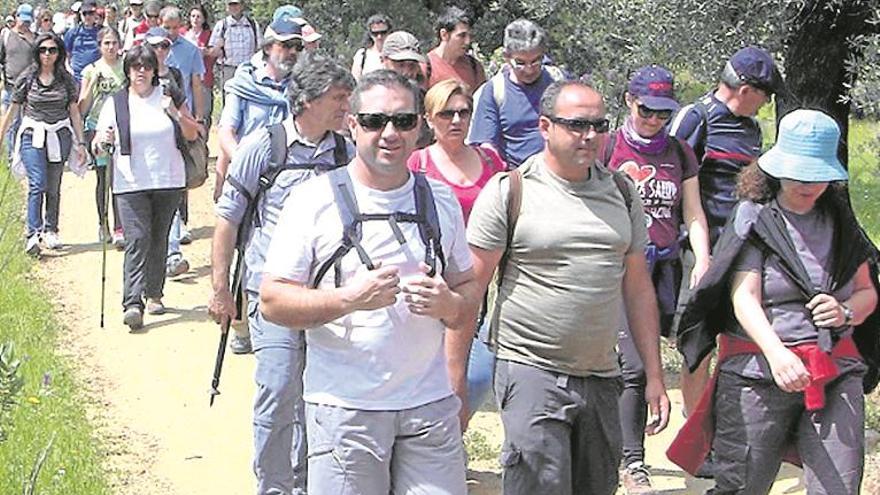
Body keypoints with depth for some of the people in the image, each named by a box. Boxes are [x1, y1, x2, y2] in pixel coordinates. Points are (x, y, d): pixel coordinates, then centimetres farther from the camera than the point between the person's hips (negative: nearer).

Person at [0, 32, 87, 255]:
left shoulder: (66, 79, 4)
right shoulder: (26, 78, 0)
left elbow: (74, 111, 9)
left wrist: (80, 142, 7)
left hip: (59, 136, 2)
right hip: (33, 135, -2)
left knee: (53, 187, 7)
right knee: (37, 184, -15)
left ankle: (51, 231, 23)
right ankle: (33, 235, -18)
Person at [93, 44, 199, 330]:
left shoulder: (168, 97, 7)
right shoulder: (115, 103, 4)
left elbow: (192, 135, 9)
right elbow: (97, 145, 6)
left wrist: (176, 114, -9)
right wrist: (102, 141, -17)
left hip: (168, 181, 2)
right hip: (131, 184, -2)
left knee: (158, 240, 8)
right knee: (137, 239, -13)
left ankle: (154, 294, 23)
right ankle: (132, 304, -21)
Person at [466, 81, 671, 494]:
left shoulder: (621, 193, 10)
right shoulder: (509, 191, -5)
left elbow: (638, 288, 15)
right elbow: (470, 289, -5)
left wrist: (654, 377, 12)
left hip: (601, 376, 5)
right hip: (530, 370, -5)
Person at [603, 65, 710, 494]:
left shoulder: (679, 152, 13)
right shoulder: (609, 148, 1)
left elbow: (693, 213, 10)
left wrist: (703, 261, -3)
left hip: (666, 266, 4)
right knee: (635, 365, -10)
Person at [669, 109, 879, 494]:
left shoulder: (840, 221, 14)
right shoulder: (754, 217, -1)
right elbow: (744, 296, -12)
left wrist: (846, 312, -6)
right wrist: (776, 353, -29)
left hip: (837, 373, 4)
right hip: (759, 373, -4)